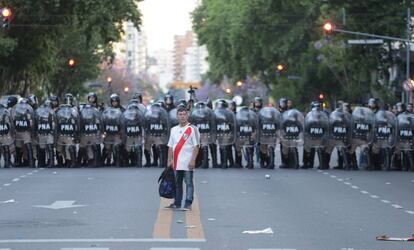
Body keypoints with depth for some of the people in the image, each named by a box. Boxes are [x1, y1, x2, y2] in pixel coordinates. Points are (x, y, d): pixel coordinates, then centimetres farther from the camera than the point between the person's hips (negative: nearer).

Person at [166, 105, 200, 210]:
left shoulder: (192, 129, -4)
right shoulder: (174, 130, 13)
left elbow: (196, 146, -8)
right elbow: (170, 147, 16)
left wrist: (193, 160, -16)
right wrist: (169, 161, 11)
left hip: (187, 163, -6)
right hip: (176, 163, 6)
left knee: (188, 183, -3)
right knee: (177, 184, 10)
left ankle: (188, 204, -2)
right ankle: (177, 203, 17)